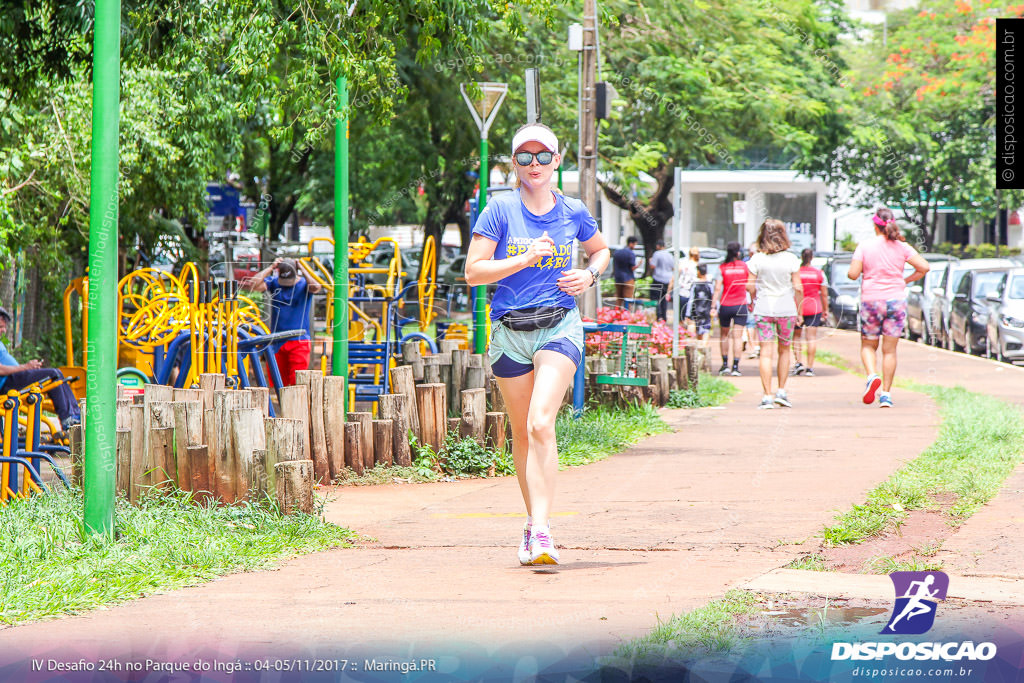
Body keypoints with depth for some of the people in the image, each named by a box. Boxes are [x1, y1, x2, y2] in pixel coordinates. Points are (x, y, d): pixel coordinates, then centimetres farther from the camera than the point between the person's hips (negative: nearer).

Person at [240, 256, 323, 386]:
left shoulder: (304, 284, -1)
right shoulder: (274, 283, 5)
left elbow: (316, 287, -23)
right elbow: (254, 285, -10)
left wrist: (302, 269, -14)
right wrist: (271, 267, -9)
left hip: (299, 341, -3)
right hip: (276, 341, 3)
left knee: (297, 382, -9)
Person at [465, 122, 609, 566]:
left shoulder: (572, 212, 5)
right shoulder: (501, 210, -1)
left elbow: (601, 250, 25)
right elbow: (473, 271, -7)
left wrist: (590, 274, 4)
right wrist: (527, 258, -15)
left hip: (559, 326, -1)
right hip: (509, 330, 1)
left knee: (541, 423, -19)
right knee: (522, 432, 10)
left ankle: (541, 532, -25)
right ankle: (534, 521, 28)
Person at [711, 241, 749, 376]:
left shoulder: (722, 268, -4)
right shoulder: (745, 266, 0)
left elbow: (717, 288, -8)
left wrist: (713, 306, -7)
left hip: (725, 305, 0)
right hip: (740, 305, 0)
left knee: (724, 335, 16)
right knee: (738, 336, -1)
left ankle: (725, 364, 18)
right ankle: (735, 366, -6)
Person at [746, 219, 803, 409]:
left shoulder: (756, 259, -4)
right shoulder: (791, 259, -4)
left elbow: (750, 286, -3)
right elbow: (798, 288, -4)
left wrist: (754, 301, 17)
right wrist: (798, 311, 7)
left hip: (763, 309, 0)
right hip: (786, 309, 0)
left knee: (766, 352, -1)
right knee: (784, 351, 16)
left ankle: (767, 396, -5)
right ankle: (781, 392, 14)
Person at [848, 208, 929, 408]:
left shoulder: (864, 246, -6)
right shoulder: (902, 247, -1)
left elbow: (853, 274, -11)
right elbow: (924, 267, -6)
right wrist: (906, 280, 9)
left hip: (871, 300, -1)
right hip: (896, 300, 1)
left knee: (868, 345, 15)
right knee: (889, 350, 7)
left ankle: (872, 376, -13)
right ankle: (886, 394, 5)